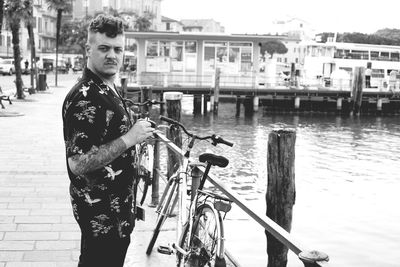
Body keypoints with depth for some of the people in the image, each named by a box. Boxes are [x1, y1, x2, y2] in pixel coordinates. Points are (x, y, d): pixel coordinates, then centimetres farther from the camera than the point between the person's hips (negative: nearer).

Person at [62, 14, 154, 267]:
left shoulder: (109, 90, 11)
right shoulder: (85, 99, -22)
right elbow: (78, 163, -29)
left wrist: (137, 133, 12)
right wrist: (129, 139, -26)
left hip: (115, 207, 10)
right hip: (101, 213, -10)